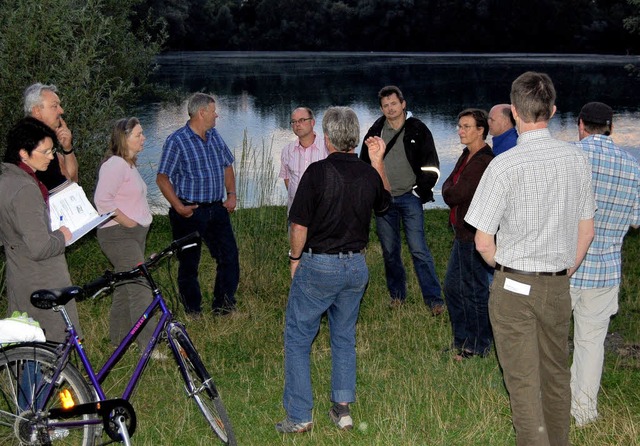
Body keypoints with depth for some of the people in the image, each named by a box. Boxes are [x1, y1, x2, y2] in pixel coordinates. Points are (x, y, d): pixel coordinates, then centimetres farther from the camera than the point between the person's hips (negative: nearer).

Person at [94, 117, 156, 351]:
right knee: (141, 289, -13)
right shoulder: (115, 164, -16)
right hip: (119, 235, -10)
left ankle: (118, 337, 27)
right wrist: (128, 222, -20)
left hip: (135, 234, 10)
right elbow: (102, 199, -24)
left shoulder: (128, 164, 17)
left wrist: (142, 219, 13)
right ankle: (149, 345, -12)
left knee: (126, 288, 16)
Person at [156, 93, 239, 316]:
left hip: (217, 209, 6)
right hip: (190, 212, -6)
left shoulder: (215, 136, 9)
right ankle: (193, 313, 17)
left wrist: (231, 194, 8)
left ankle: (224, 308, 18)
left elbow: (227, 166, 20)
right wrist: (178, 206, -18)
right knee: (189, 264, 4)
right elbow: (162, 178, -11)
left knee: (229, 256, 4)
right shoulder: (176, 141, -11)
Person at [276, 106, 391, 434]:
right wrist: (378, 161, 21)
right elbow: (385, 201, 24)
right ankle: (343, 409, 17)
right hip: (356, 266, 5)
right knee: (344, 338, 18)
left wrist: (295, 259, 2)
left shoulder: (318, 171, -15)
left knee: (297, 338, 6)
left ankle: (299, 416, 5)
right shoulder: (369, 174, 0)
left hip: (318, 265, -5)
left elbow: (299, 224, -14)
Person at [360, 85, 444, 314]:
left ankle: (434, 298, -5)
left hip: (409, 198, -3)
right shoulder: (375, 132, 7)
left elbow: (431, 167, 0)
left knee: (419, 249, -9)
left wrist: (420, 191, -6)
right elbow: (364, 164, 17)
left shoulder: (418, 130, -1)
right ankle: (397, 294, 23)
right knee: (390, 251, 8)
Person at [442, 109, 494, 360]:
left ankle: (478, 348, 12)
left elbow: (452, 195, -22)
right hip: (463, 232, 11)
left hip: (473, 234, -11)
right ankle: (462, 341, 30)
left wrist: (449, 189, -2)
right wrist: (451, 190, -7)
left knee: (473, 290, 0)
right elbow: (449, 187, 13)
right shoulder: (467, 156, 13)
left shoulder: (482, 161, -21)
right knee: (453, 286, 17)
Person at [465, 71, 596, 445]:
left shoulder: (504, 165, -17)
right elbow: (587, 231, 6)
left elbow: (483, 242, -12)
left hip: (514, 287, -5)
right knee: (557, 375, 19)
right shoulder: (577, 159, -3)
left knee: (524, 383, 3)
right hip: (559, 287, 5)